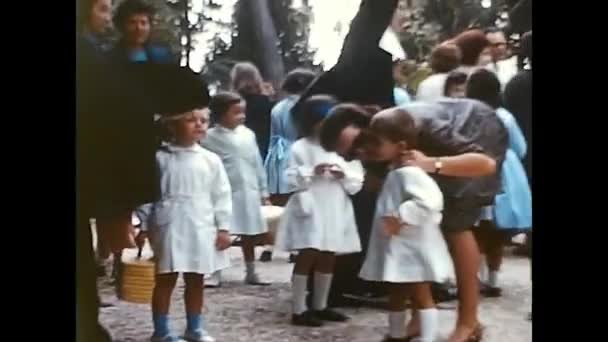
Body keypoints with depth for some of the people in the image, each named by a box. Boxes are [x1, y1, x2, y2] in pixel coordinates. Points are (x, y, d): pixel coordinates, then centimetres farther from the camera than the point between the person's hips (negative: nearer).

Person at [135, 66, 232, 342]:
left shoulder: (211, 160, 1)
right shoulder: (159, 158, -4)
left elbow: (221, 196, 3)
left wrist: (223, 227, 1)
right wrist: (144, 225, -1)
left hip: (201, 228, 3)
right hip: (169, 227, -2)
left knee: (196, 279, 13)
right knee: (165, 280, 5)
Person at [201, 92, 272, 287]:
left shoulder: (248, 135, 4)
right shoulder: (210, 138, -7)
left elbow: (257, 164, 9)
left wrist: (263, 192, 9)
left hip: (248, 193, 4)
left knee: (249, 235, 13)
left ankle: (251, 273, 25)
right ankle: (215, 273, 13)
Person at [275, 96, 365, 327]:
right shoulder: (300, 147, -5)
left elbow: (357, 181, 5)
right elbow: (292, 180, -10)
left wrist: (344, 175, -14)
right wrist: (312, 172, -22)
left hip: (335, 212, 5)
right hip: (310, 211, -5)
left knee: (327, 260, 13)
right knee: (306, 258, -4)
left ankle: (320, 306, 26)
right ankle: (299, 310, 3)